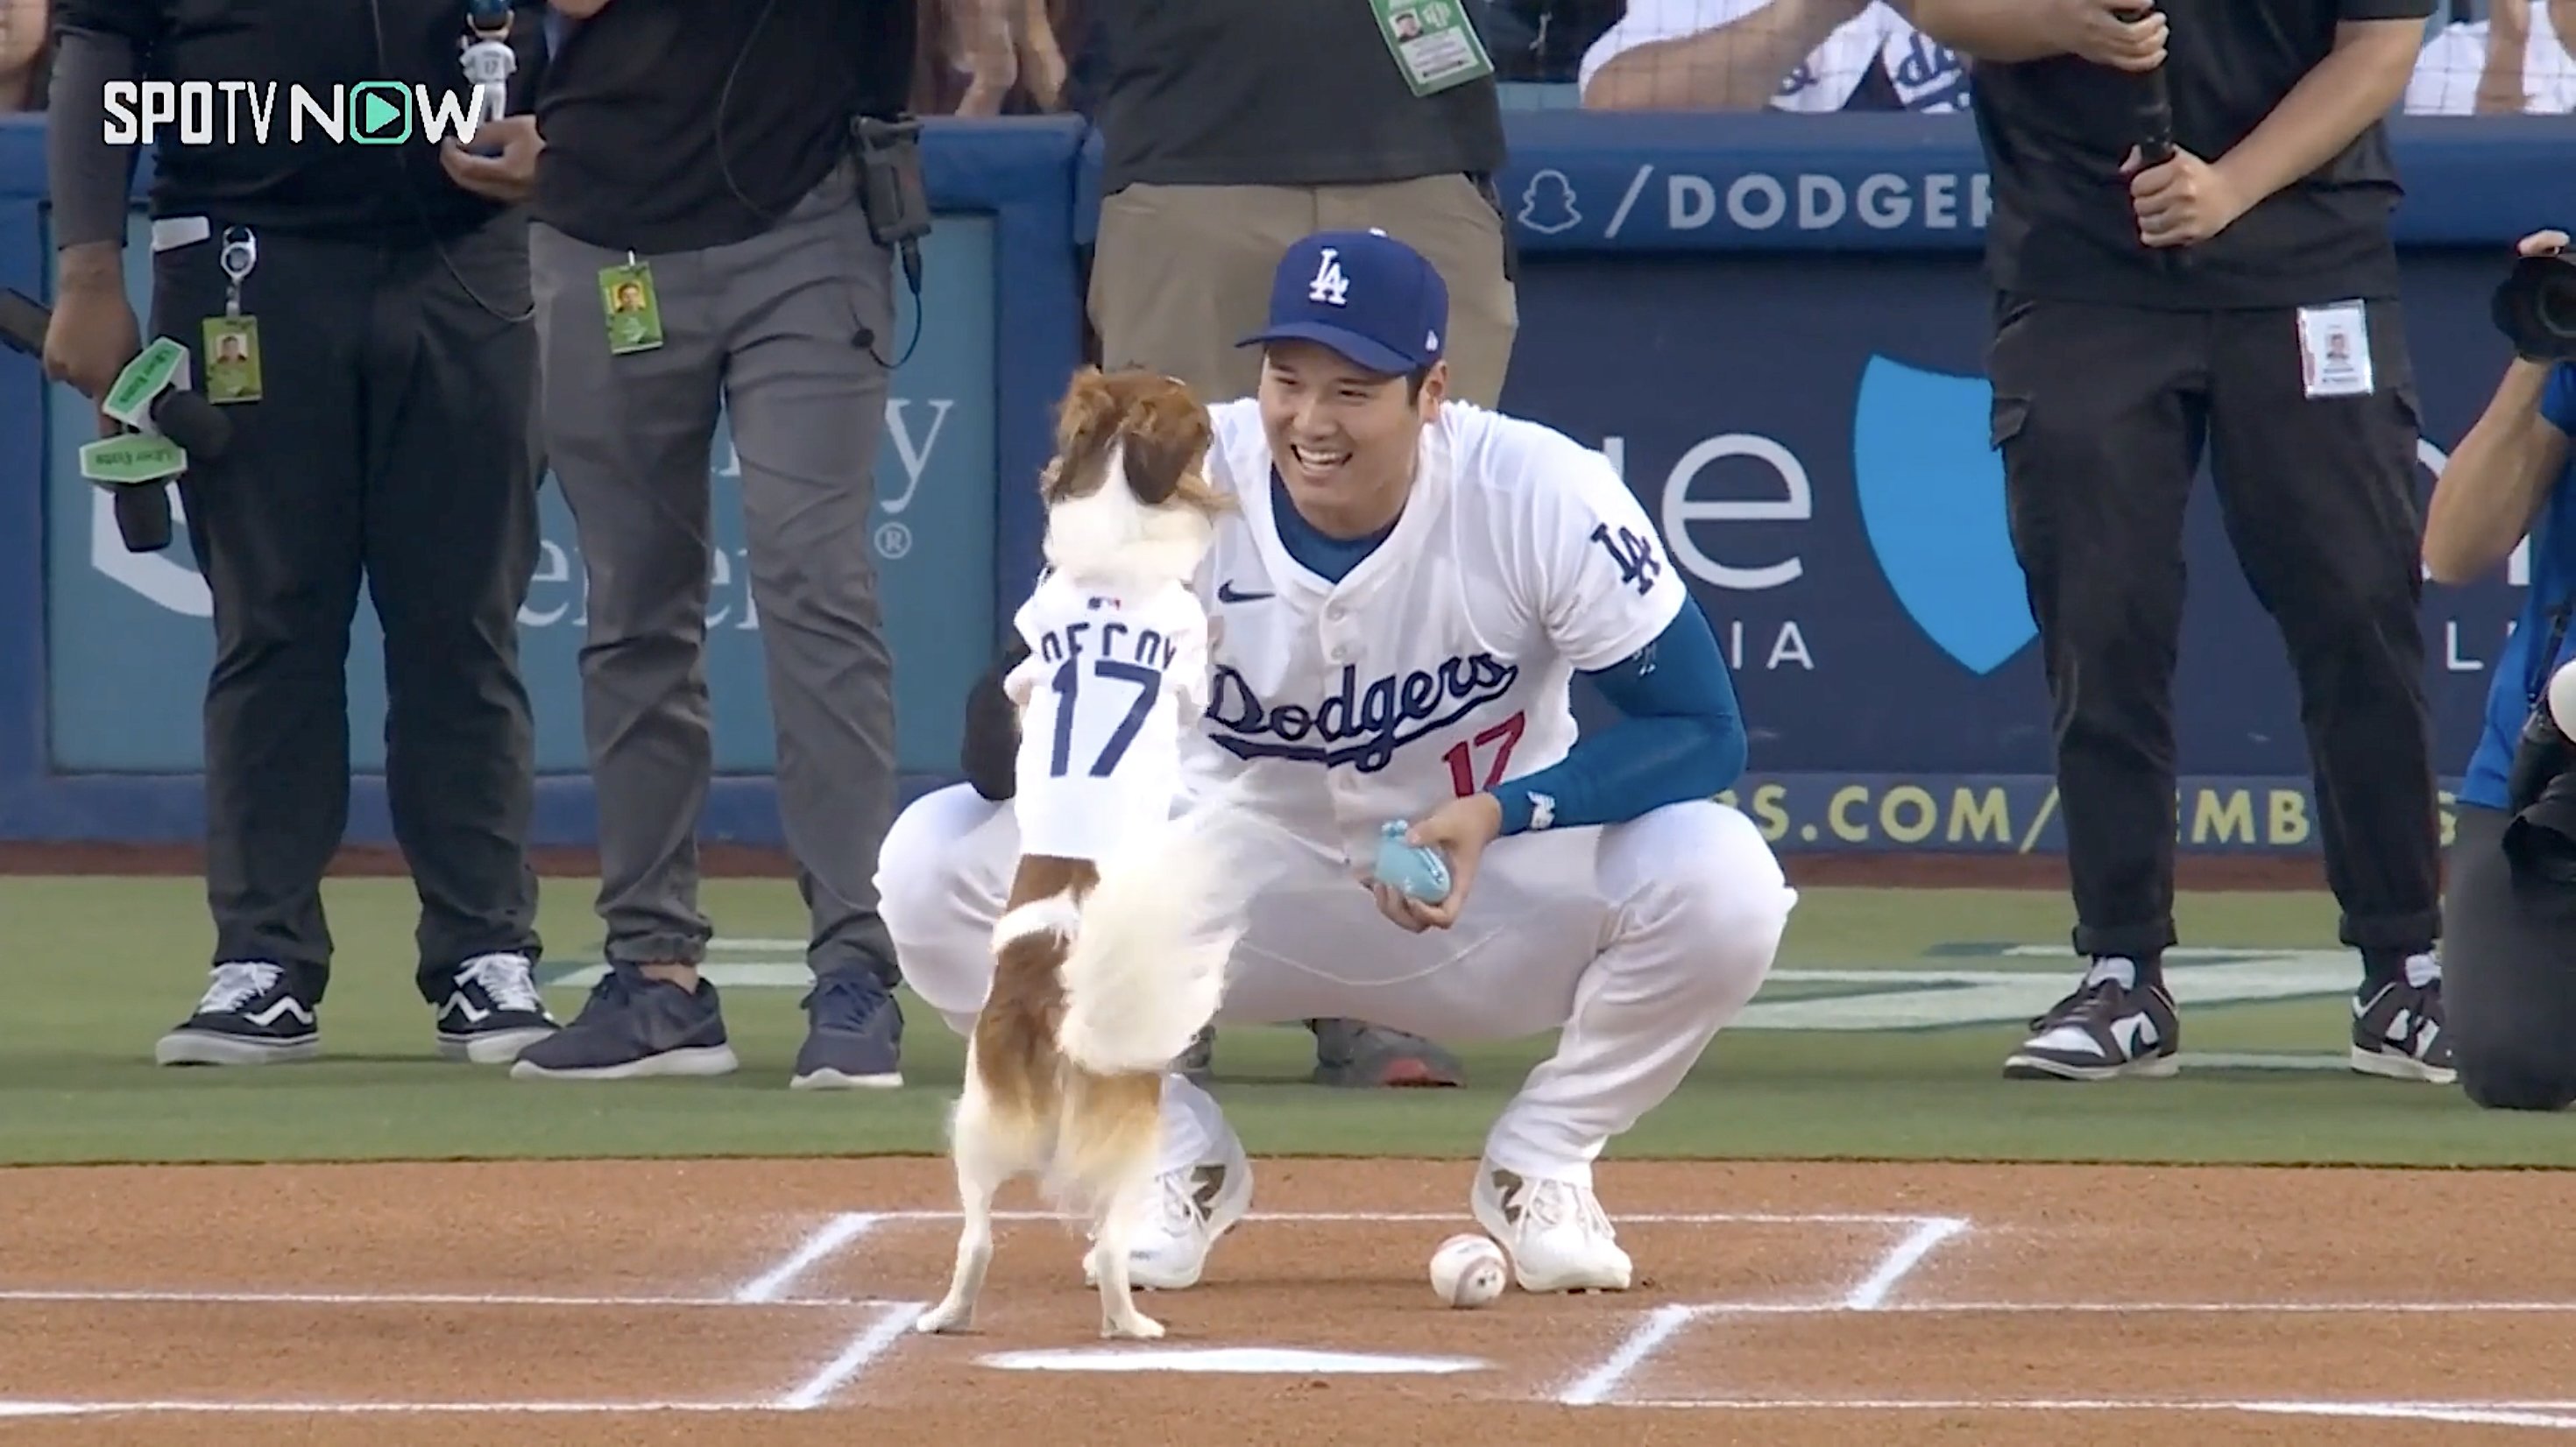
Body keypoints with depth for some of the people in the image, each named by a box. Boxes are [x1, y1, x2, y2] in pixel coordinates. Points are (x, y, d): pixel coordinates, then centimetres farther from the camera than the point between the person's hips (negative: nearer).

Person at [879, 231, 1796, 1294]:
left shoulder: (1543, 497, -22)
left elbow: (1701, 730, -17)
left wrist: (1501, 815, -32)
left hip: (1494, 897, -1)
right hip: (1233, 898, 1)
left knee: (1720, 884, -31)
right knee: (940, 861, -23)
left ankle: (1537, 1170, -2)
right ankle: (1177, 1162, 1)